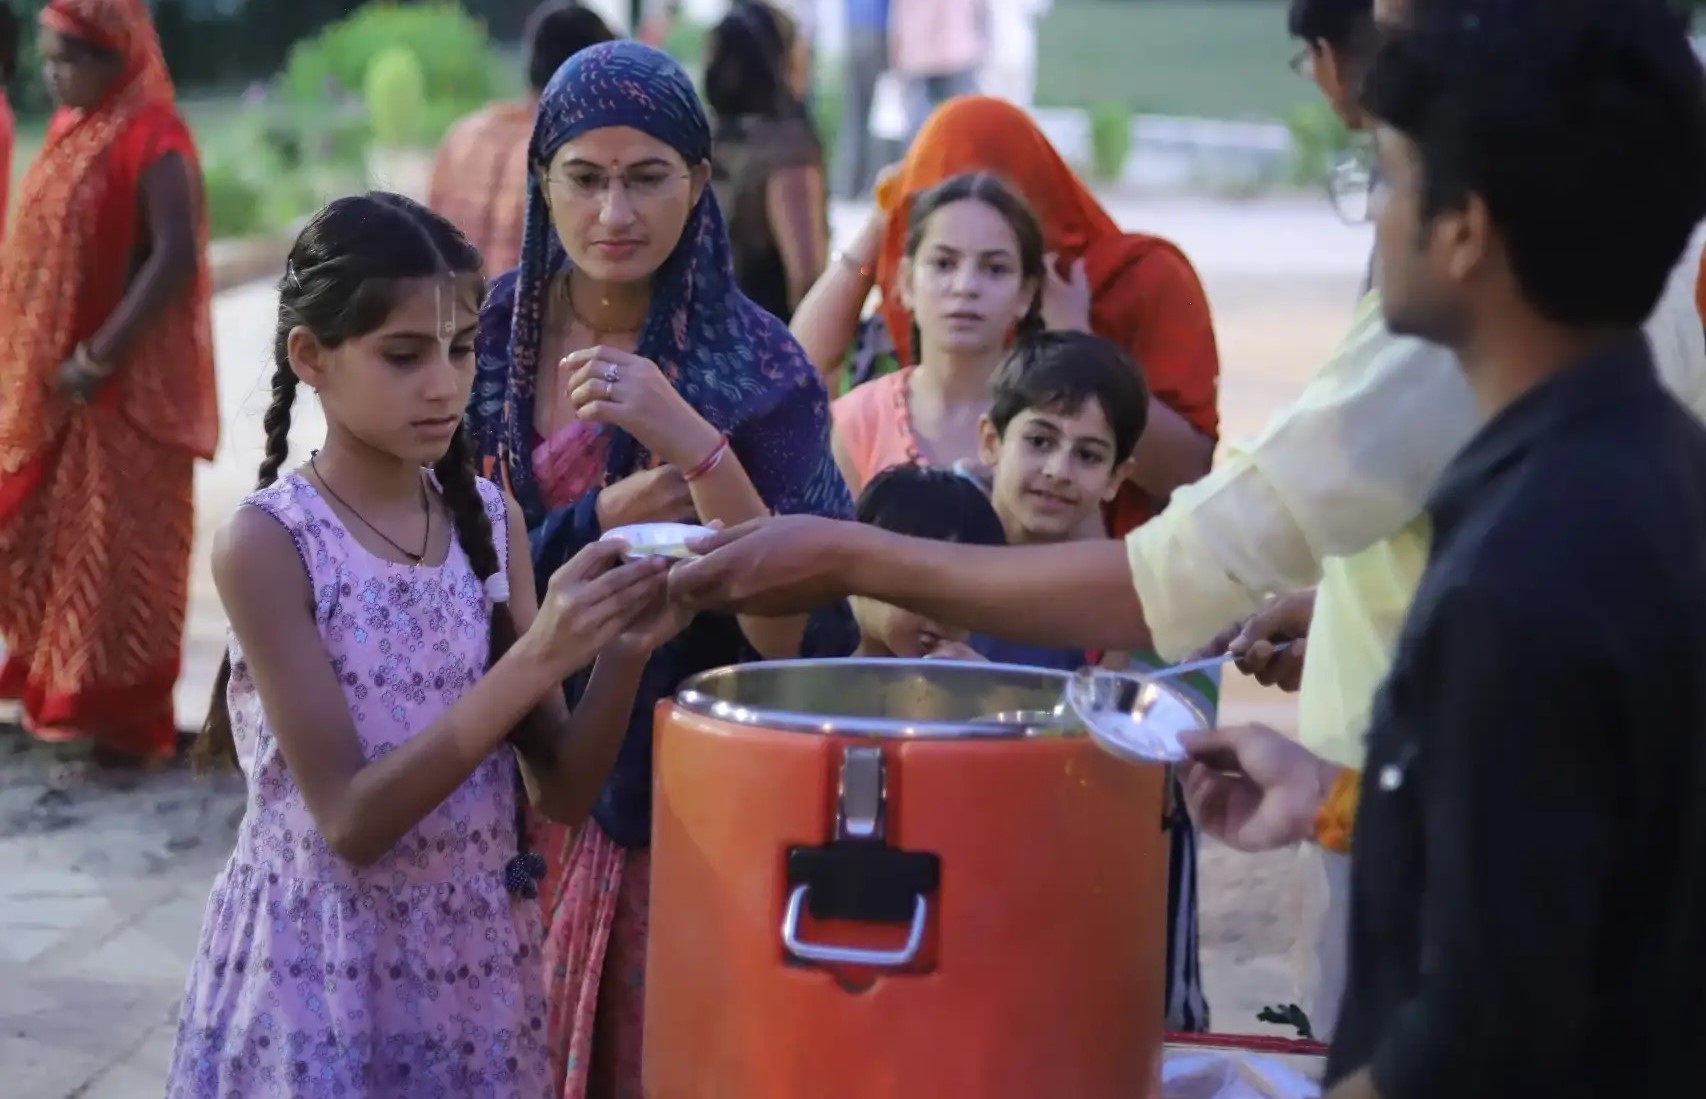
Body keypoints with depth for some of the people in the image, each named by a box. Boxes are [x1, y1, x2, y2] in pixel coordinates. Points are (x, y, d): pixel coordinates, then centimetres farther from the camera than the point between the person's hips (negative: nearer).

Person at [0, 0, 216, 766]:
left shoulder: (153, 140, -16)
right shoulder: (70, 128, 10)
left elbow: (177, 259, -23)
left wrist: (100, 357, -22)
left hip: (125, 382, -8)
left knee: (121, 545, 0)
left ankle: (133, 717, 9)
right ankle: (62, 688, 26)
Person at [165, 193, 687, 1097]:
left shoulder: (490, 517, 2)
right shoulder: (267, 543, -13)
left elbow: (562, 791, 2)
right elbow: (350, 819, -19)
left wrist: (624, 652, -16)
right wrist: (536, 659, -26)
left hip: (476, 954, 5)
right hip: (322, 968, -4)